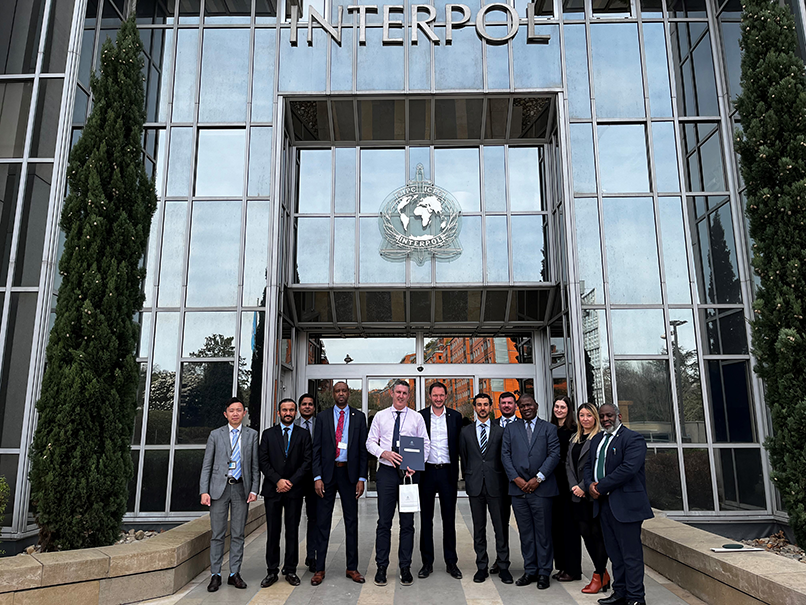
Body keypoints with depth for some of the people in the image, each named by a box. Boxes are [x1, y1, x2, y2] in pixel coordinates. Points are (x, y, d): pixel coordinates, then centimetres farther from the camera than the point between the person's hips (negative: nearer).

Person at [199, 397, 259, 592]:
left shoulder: (252, 435, 7)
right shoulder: (215, 434, 5)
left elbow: (255, 465, 6)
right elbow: (207, 465, 4)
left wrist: (254, 489, -2)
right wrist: (204, 491, -5)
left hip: (241, 488, 1)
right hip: (219, 488, -1)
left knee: (238, 534, 6)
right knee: (217, 534, 3)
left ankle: (234, 574, 17)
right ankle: (215, 575, 14)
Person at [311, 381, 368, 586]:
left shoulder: (359, 417, 5)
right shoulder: (323, 417, 4)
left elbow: (363, 449, 3)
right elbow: (316, 450, 2)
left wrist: (362, 478, -3)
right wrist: (317, 477, -6)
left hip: (349, 473, 0)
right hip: (327, 473, 0)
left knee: (351, 521, 8)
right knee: (323, 521, 4)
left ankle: (352, 567, 18)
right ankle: (319, 568, 14)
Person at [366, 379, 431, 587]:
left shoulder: (417, 418, 6)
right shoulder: (380, 416, 8)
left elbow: (425, 444, 4)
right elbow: (370, 442, 6)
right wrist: (384, 453, -13)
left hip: (409, 472, 0)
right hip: (386, 472, 0)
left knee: (407, 523, 5)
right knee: (384, 521, 3)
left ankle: (405, 568, 15)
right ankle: (381, 567, 14)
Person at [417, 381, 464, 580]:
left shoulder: (455, 417, 4)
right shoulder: (420, 416, 2)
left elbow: (460, 445, 5)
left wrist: (457, 471, -3)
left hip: (448, 472, 0)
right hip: (427, 472, 0)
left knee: (449, 519, 7)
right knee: (426, 518, 7)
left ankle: (451, 562, 18)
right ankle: (427, 562, 18)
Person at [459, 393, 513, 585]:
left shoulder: (501, 430, 5)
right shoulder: (466, 431, 9)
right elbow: (463, 457, 12)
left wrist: (504, 480, 2)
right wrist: (468, 478, 8)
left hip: (496, 484, -1)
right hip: (475, 485, 1)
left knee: (501, 526, 2)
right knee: (478, 528, 7)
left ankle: (503, 567, 14)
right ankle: (481, 567, 17)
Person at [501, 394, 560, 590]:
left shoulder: (549, 428, 6)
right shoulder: (510, 429, 12)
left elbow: (554, 455, -3)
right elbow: (505, 455, 6)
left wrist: (538, 478, -11)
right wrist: (516, 479, -6)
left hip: (541, 488, -2)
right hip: (518, 488, 2)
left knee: (543, 533, 3)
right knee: (525, 533, 8)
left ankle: (544, 572, 14)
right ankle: (530, 570, 19)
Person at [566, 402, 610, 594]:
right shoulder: (574, 439, 16)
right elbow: (568, 464, 13)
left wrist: (584, 487, -13)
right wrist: (574, 486, -1)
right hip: (578, 495, 7)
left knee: (598, 533, 0)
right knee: (585, 533, 10)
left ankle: (598, 577, 10)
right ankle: (603, 573, 24)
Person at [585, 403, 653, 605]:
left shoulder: (633, 439, -10)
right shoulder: (597, 440, 16)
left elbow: (628, 468, -21)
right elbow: (588, 465, 18)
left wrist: (601, 487, -17)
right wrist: (590, 485, -3)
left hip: (625, 504, -7)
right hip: (603, 504, 8)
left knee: (631, 554, 0)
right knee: (614, 553, 15)